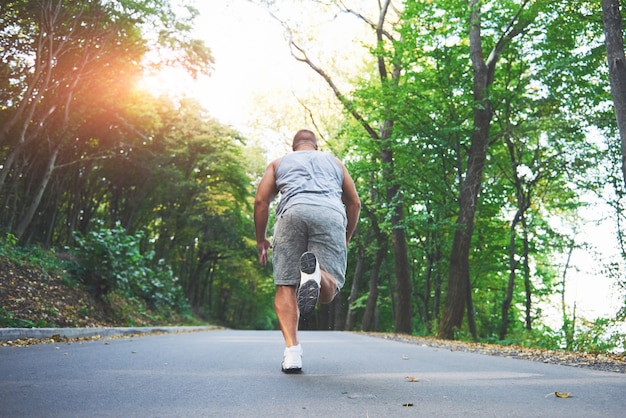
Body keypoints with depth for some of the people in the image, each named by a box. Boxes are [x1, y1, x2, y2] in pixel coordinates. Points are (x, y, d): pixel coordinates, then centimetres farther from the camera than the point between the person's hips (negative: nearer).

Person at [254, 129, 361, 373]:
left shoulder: (279, 163, 31)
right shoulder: (334, 162, 35)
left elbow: (261, 201, 17)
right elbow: (354, 203, 28)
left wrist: (261, 240, 24)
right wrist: (346, 239, 38)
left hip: (293, 212, 0)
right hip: (331, 215, 1)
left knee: (286, 286, 3)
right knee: (328, 292, -2)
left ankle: (292, 349, -16)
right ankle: (315, 273, -38)